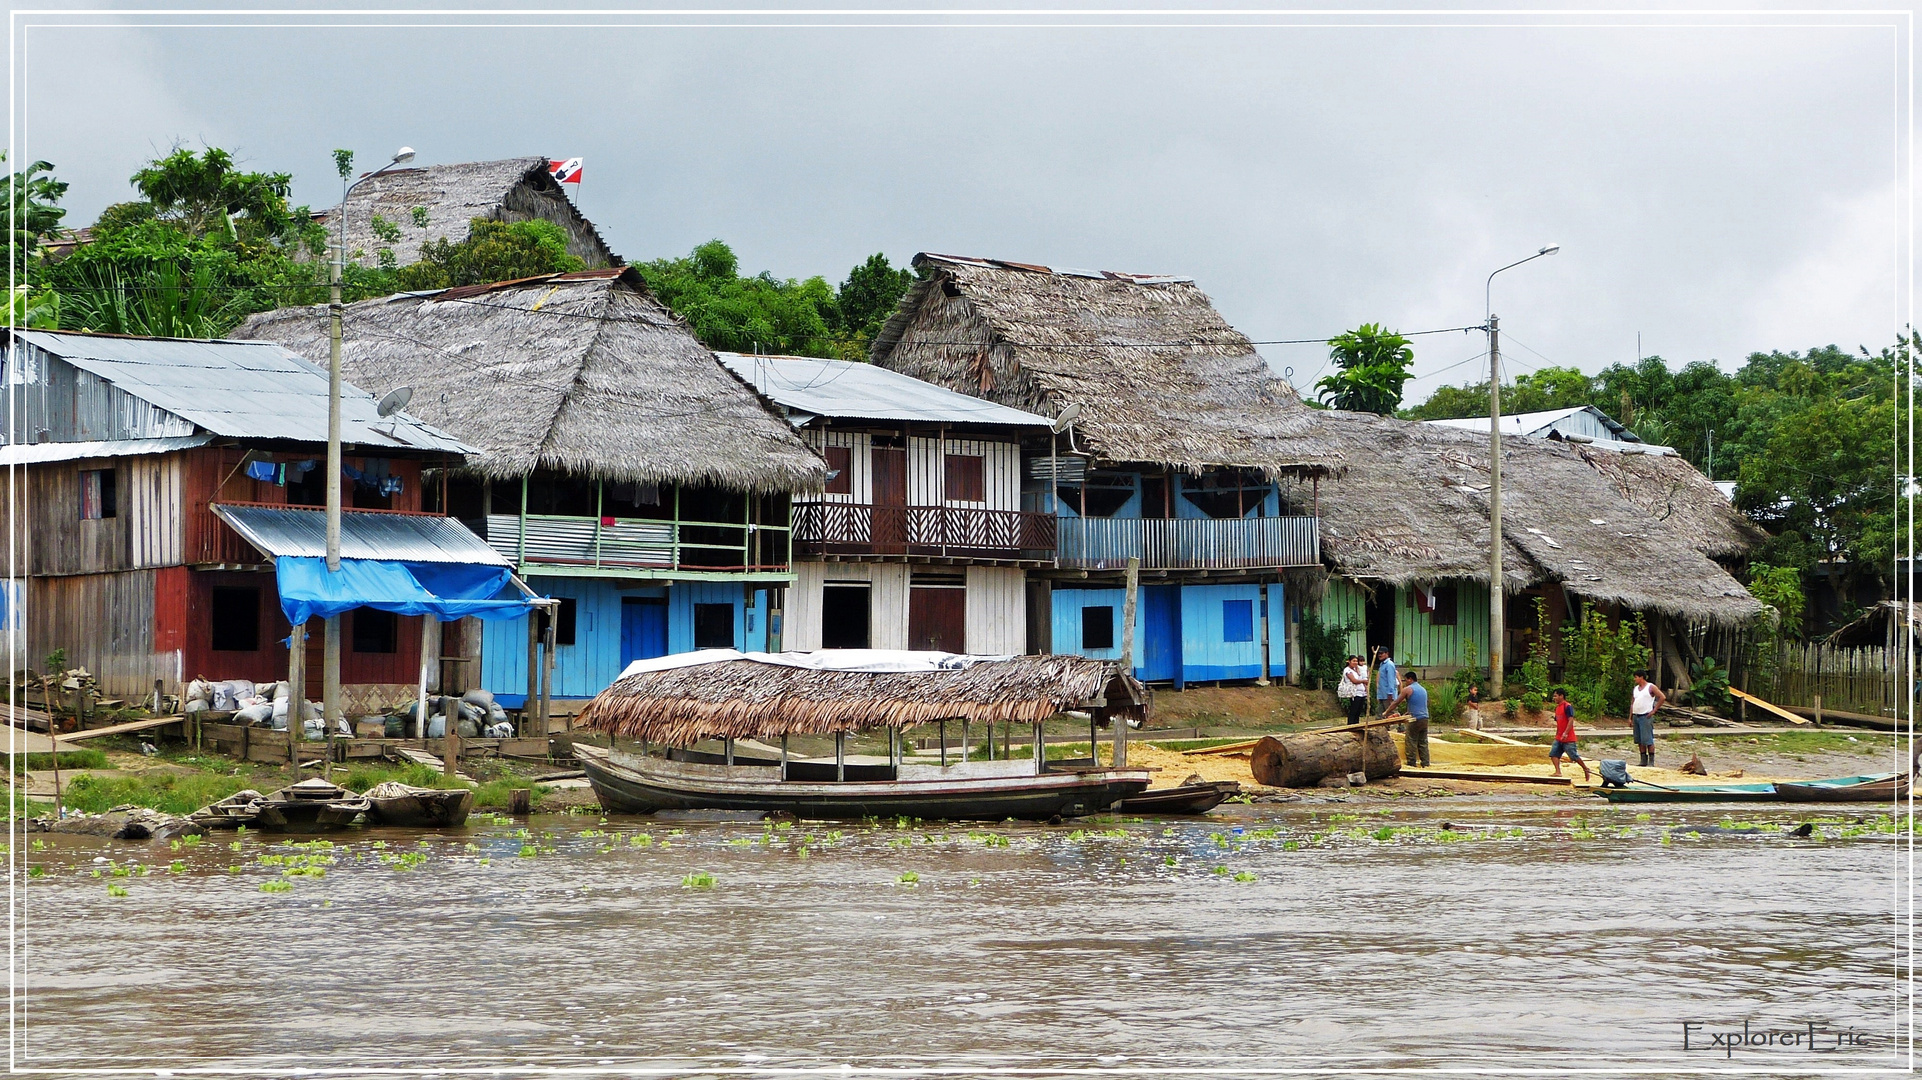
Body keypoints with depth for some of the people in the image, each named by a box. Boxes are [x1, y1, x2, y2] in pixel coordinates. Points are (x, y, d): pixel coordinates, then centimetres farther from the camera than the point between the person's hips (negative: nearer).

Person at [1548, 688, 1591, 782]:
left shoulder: (1567, 707, -13)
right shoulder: (1557, 708, 14)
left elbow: (1571, 720, -22)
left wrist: (1566, 733, -29)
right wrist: (1557, 735, 23)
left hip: (1568, 738, -8)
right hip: (1559, 738, 9)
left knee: (1574, 756, -1)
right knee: (1553, 754, -6)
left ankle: (1585, 768, 16)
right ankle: (1558, 772, -10)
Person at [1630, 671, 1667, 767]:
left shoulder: (1651, 687, -5)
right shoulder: (1635, 689, 16)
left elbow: (1663, 698, -10)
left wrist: (1654, 710, -10)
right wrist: (1630, 717, 12)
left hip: (1645, 716, -7)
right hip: (1636, 716, 7)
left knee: (1648, 740, -9)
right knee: (1639, 741, 7)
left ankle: (1651, 761, -6)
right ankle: (1643, 760, 13)